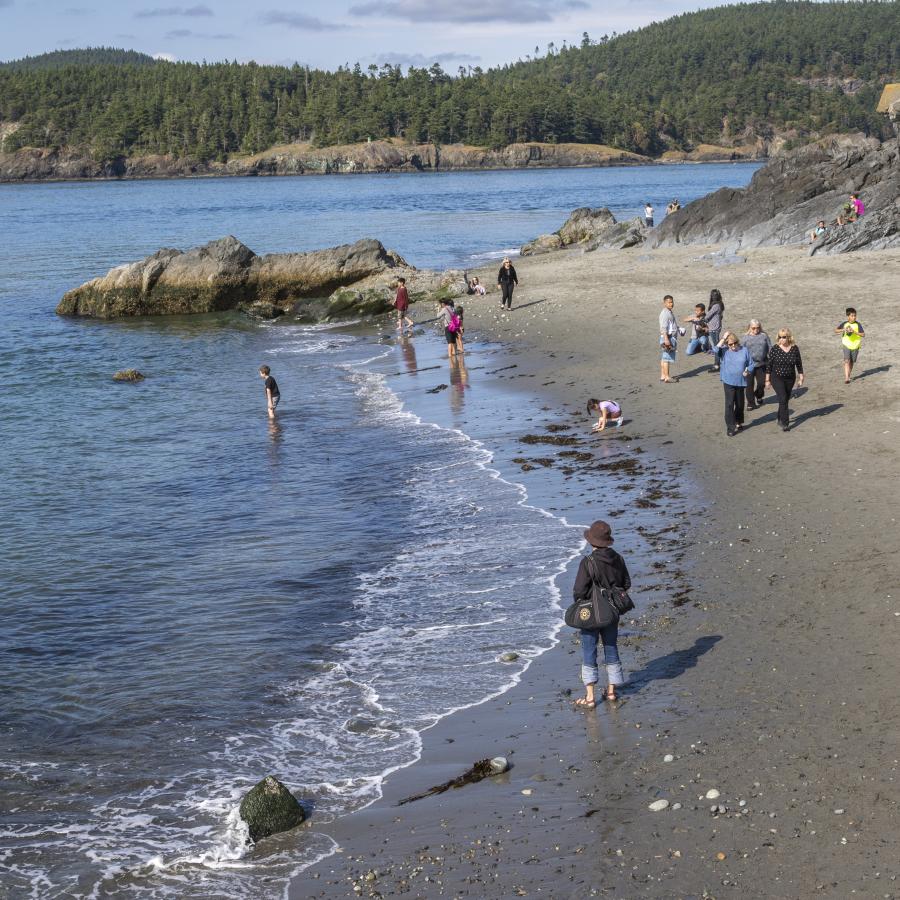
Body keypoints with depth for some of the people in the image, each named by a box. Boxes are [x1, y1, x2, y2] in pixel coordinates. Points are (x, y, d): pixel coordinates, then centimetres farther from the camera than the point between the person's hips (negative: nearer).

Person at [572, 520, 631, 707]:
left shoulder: (588, 562, -22)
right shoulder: (618, 559, -4)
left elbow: (579, 590, -20)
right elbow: (626, 583, 6)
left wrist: (579, 604, 0)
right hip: (612, 612, 5)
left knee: (589, 651, 3)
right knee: (611, 648, 19)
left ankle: (590, 698, 3)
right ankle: (611, 691, 29)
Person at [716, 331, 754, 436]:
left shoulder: (744, 350, 0)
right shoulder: (725, 352, -2)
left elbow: (751, 364, 6)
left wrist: (748, 371, -13)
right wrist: (723, 339, -18)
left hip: (741, 382, 2)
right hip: (728, 382, -2)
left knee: (740, 404, 15)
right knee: (729, 404, -7)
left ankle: (738, 422, 36)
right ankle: (730, 427, -4)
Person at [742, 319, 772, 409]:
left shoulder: (764, 336, 4)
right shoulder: (746, 337, 3)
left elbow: (770, 348, 6)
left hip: (761, 364, 1)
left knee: (762, 383, 5)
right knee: (749, 385, 0)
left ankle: (759, 396, 35)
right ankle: (750, 403, 9)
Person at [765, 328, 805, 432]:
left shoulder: (795, 349, -5)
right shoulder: (775, 349, -11)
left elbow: (799, 364, 4)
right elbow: (769, 364, -5)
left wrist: (801, 378, 5)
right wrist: (767, 380, -4)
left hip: (790, 379, 3)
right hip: (777, 378, -3)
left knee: (785, 400, 12)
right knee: (783, 399, -15)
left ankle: (780, 419, 32)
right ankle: (785, 423, -13)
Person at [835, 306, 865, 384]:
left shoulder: (858, 324, -9)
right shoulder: (844, 324, -4)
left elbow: (863, 334, -15)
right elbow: (835, 331, 2)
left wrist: (854, 331, -28)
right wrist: (843, 330, -16)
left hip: (855, 346, 0)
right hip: (847, 345, 0)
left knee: (851, 362, 12)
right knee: (847, 361, -15)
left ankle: (848, 376, 32)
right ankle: (846, 378, -20)